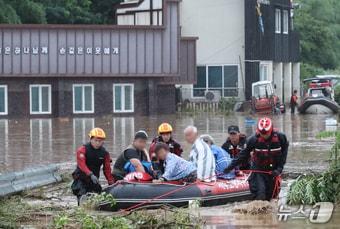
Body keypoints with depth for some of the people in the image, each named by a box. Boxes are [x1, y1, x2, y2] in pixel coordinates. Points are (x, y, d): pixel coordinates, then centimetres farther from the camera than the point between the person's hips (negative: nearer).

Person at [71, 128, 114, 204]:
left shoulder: (104, 153, 4)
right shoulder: (83, 150, -10)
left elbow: (107, 170, 5)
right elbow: (82, 164, -25)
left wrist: (111, 183, -4)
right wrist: (91, 175, -39)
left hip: (94, 180, 4)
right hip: (81, 178, -4)